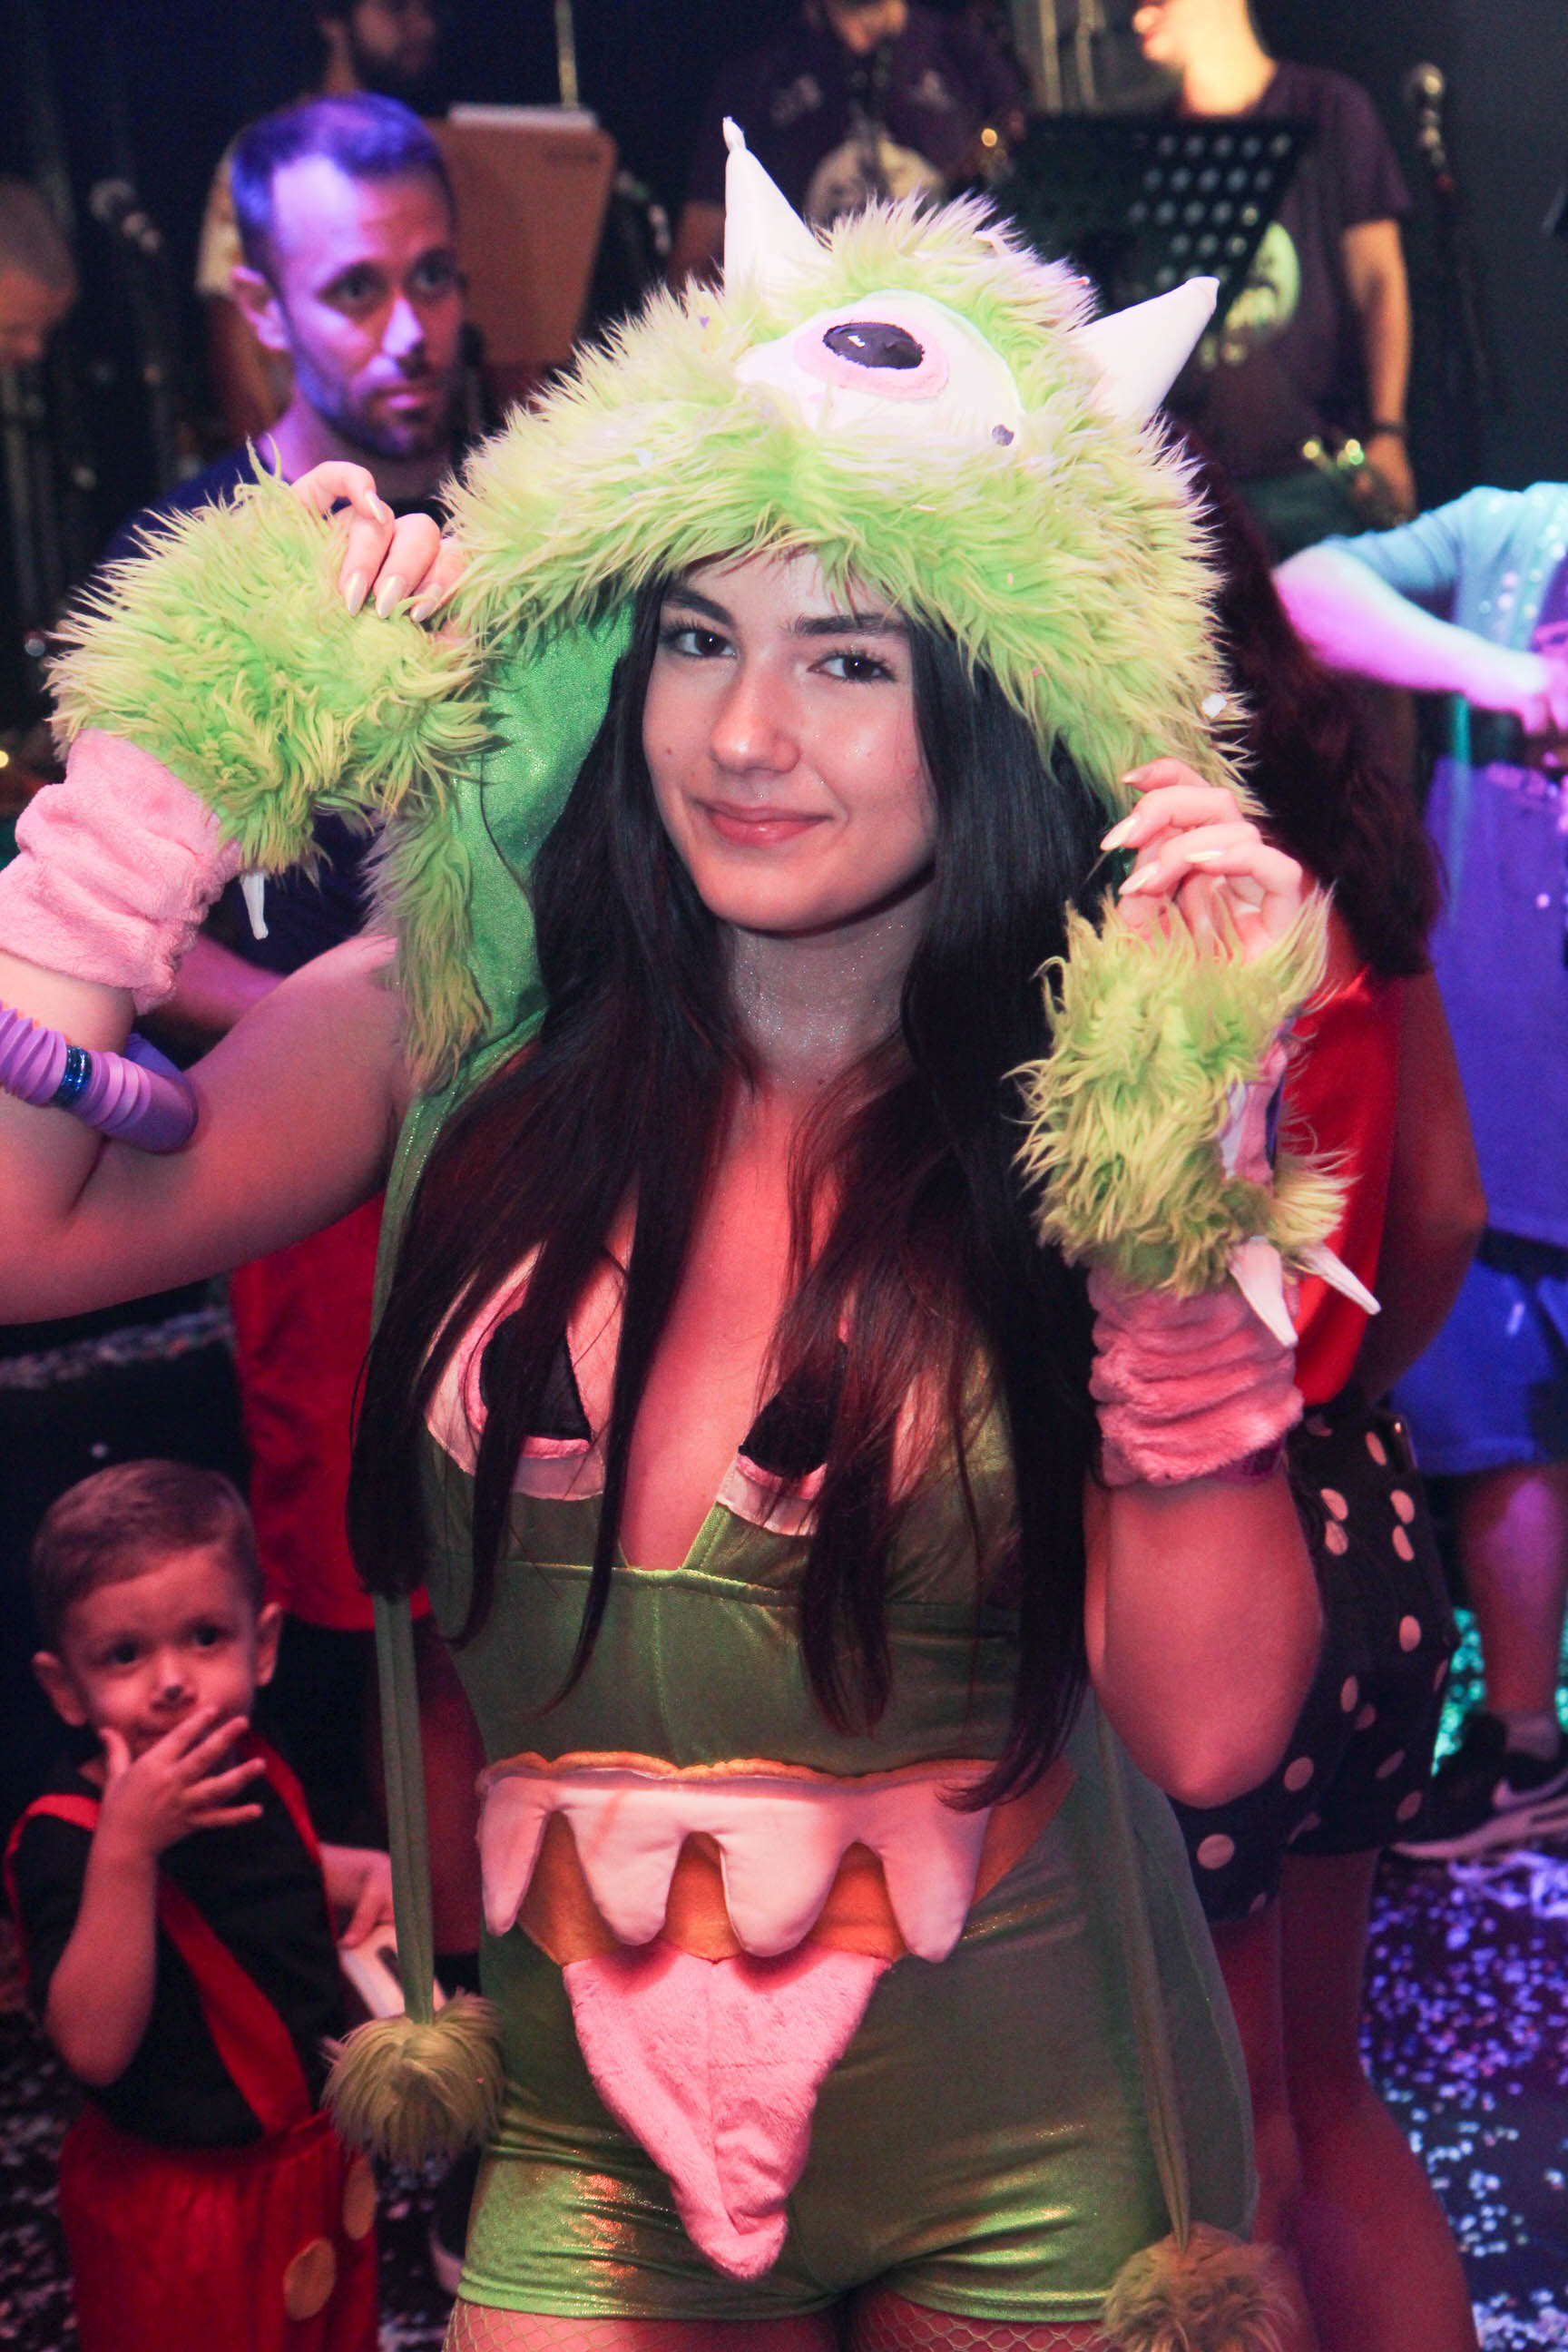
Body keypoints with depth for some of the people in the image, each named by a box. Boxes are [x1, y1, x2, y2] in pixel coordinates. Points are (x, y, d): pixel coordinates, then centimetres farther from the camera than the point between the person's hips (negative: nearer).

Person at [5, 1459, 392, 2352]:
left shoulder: (257, 1778, -3)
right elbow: (95, 2045, -36)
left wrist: (367, 1872, -1)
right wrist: (126, 1845, -42)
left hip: (322, 2157, 7)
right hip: (179, 2203, -7)